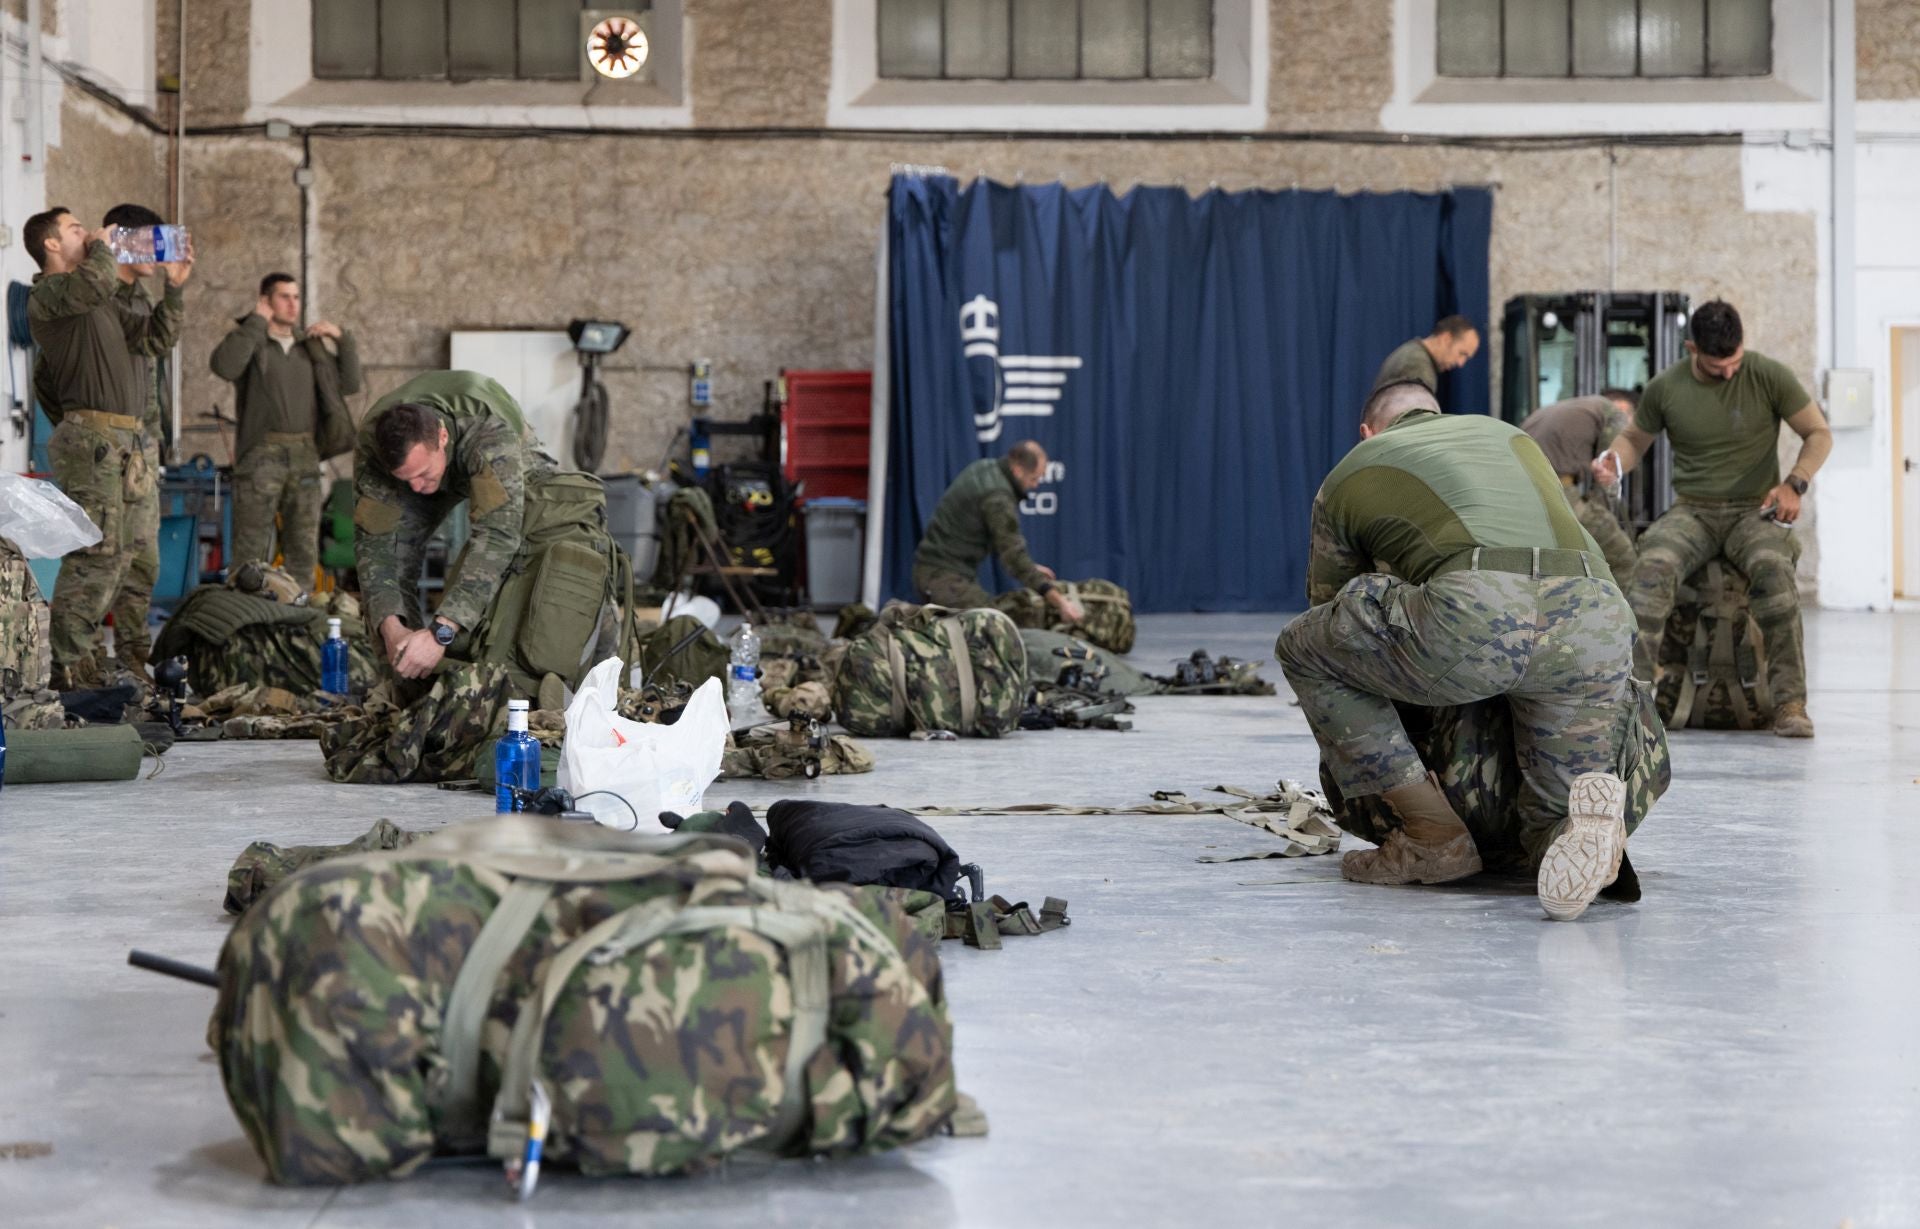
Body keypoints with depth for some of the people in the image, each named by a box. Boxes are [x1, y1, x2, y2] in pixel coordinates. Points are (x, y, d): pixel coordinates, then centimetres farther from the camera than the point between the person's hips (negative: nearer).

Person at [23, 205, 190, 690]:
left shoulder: (108, 303, 23)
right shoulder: (46, 294, -4)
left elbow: (157, 339, 21)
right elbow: (96, 283, -25)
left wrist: (174, 288, 12)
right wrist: (101, 247, -5)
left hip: (134, 443, 9)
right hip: (94, 439, -9)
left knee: (137, 552, 11)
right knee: (95, 554, -13)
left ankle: (133, 651, 19)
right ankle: (68, 664, -9)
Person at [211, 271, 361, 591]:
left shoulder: (311, 346, 18)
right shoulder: (248, 340, 4)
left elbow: (350, 384, 15)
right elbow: (224, 366, -18)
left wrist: (342, 338, 6)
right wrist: (256, 322, -12)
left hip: (305, 457, 4)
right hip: (261, 455, -4)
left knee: (304, 548, 4)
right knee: (251, 550, -7)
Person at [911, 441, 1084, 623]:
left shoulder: (984, 468, 9)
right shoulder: (997, 496, -20)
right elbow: (1014, 555, -24)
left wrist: (1031, 568, 16)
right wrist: (1058, 600, -25)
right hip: (945, 574, -10)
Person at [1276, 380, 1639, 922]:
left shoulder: (1348, 476, 30)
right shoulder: (1506, 434, 38)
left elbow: (1329, 602, 42)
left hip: (1475, 618, -4)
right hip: (1599, 624, 4)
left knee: (1301, 648, 22)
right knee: (1550, 833, 21)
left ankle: (1433, 835, 13)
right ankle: (1584, 812, -17)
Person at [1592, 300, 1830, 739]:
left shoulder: (1769, 376, -3)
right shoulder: (1664, 388, 1)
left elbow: (1819, 434, 4)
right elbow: (1635, 438, 18)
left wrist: (1794, 483, -14)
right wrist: (1614, 463, -6)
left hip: (1754, 511, -1)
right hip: (1691, 511, 1)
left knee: (1774, 569, -36)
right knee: (1652, 568, -33)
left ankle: (1790, 705, -32)